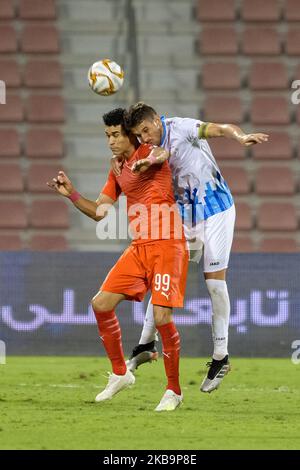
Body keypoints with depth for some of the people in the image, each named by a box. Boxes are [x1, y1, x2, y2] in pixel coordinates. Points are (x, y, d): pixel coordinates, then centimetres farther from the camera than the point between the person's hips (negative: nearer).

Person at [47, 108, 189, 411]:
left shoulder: (149, 153, -9)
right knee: (101, 304, 0)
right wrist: (71, 194, 0)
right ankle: (120, 374, 17)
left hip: (167, 246, -8)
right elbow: (99, 211, 18)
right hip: (139, 248, 8)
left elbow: (160, 155, -35)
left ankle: (174, 391, 0)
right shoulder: (117, 170, 15)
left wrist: (150, 160, -60)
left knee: (162, 318, -16)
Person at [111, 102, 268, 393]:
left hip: (216, 210, -6)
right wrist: (119, 159, -19)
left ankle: (221, 357, 0)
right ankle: (146, 345, 16)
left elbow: (220, 128, -27)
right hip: (185, 215, 7)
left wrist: (240, 136, -49)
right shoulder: (152, 146, 2)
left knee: (215, 281, -7)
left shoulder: (181, 128, -17)